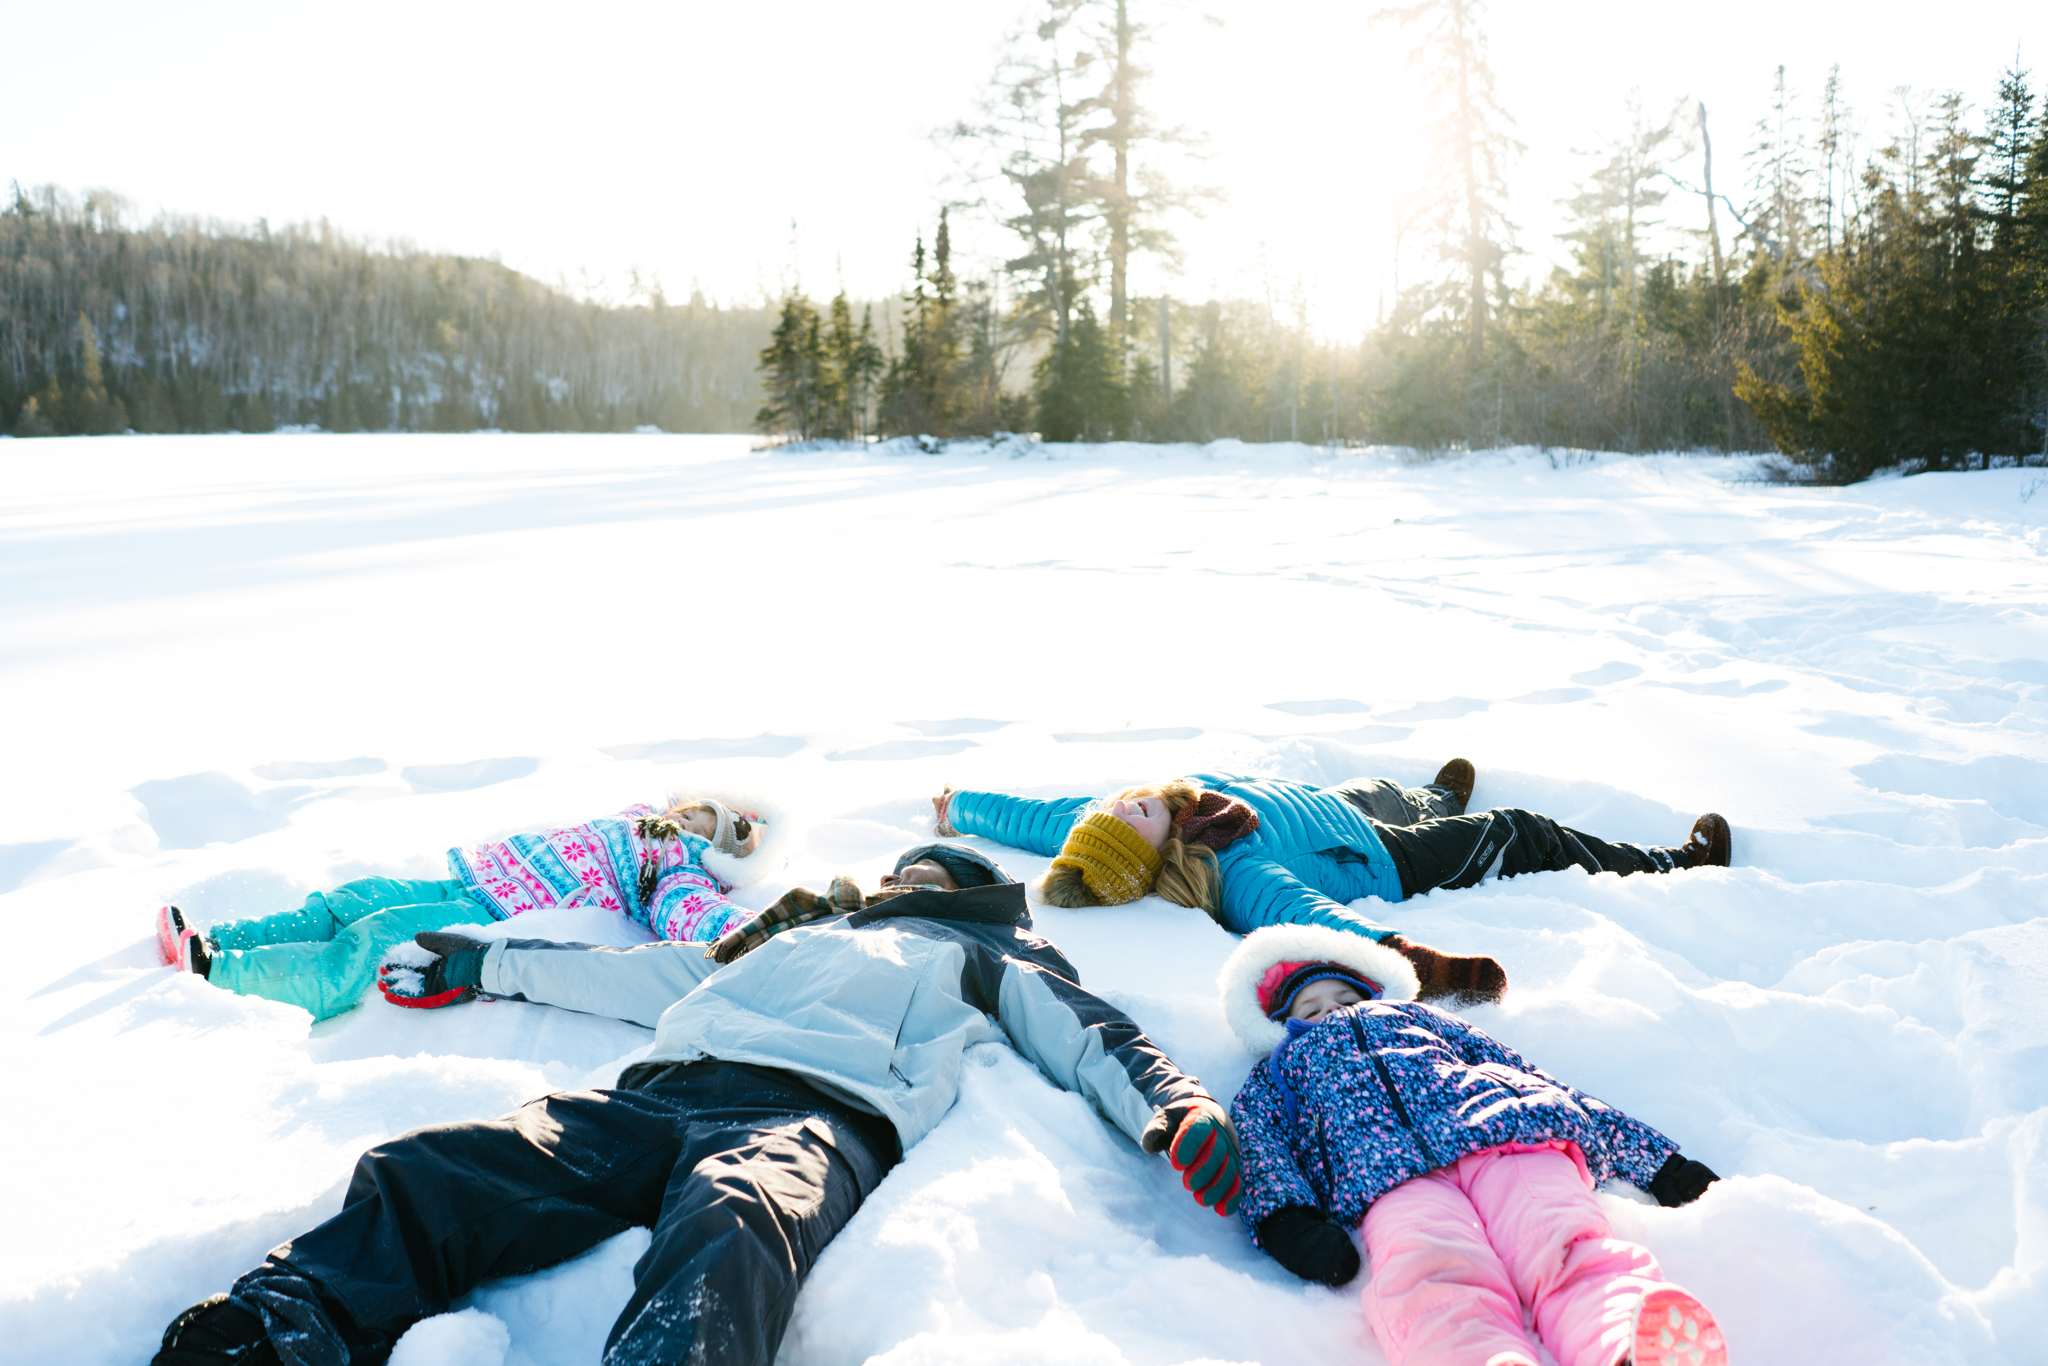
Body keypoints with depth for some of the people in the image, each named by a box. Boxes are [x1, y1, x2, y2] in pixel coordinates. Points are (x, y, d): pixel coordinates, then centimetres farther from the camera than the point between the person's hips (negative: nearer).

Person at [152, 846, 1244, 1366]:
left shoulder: (987, 957, 31)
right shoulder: (797, 939, 42)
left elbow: (1089, 1038, 16)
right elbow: (642, 976, 45)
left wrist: (1173, 1109, -6)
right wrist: (488, 965, 49)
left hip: (817, 1111, -5)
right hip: (663, 1089, 6)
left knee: (729, 1240, -43)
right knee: (423, 1175, -21)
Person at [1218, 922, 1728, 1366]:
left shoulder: (1417, 1014, 43)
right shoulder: (1277, 1071, 37)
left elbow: (1521, 1069, 34)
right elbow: (1258, 1141, 16)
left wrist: (1650, 1154, 23)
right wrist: (1285, 1217, -10)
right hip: (1391, 1178, -2)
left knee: (1565, 1247, -32)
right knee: (1433, 1280, -36)